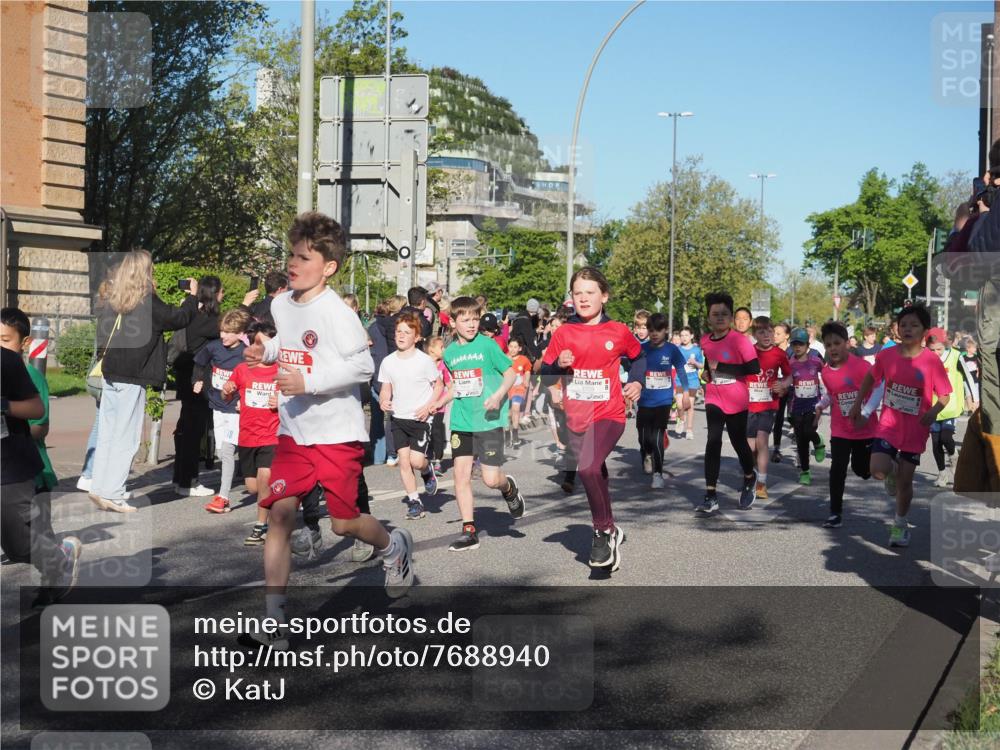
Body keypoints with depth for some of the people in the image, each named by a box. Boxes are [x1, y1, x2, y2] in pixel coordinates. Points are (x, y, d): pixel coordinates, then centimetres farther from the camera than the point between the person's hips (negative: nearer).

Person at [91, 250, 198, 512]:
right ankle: (112, 494, 0)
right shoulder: (148, 302, -11)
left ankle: (99, 488, 16)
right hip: (132, 380, -7)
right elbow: (179, 318, -2)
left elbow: (104, 333, 15)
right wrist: (193, 296, 13)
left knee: (107, 436, 13)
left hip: (111, 375, 7)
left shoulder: (116, 301, 8)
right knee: (126, 440, 0)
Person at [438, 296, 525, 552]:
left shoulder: (487, 344, -7)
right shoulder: (449, 352, 8)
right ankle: (469, 531, 11)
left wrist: (498, 396, -19)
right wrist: (437, 405, 19)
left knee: (491, 478, -8)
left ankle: (509, 488, 29)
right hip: (461, 422, 5)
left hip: (488, 421, -5)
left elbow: (511, 373, -4)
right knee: (461, 475, 1)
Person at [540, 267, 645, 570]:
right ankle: (610, 532, 36)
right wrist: (559, 365, -15)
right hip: (576, 417, 4)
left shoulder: (619, 332, -1)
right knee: (596, 476, 16)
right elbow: (545, 373, 5)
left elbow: (639, 356, 18)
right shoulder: (563, 333, 2)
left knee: (588, 468, -26)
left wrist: (636, 381, 3)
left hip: (608, 414, -3)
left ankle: (604, 531, -7)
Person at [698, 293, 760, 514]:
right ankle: (711, 496, -10)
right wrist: (708, 371, 6)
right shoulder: (705, 341, 2)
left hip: (736, 401, -3)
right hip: (714, 399, 3)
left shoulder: (740, 339, -15)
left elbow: (754, 368, -22)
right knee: (713, 442, -10)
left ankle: (750, 479, 43)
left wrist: (721, 367, -22)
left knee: (738, 442, 12)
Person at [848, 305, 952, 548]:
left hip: (915, 429, -1)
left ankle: (900, 524, 29)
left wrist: (933, 412, -24)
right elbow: (870, 378, 13)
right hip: (888, 423, 1)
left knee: (905, 481, 6)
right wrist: (858, 404, 14)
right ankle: (894, 469, 20)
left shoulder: (932, 361, -12)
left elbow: (944, 395, -5)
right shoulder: (886, 355, -5)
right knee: (879, 470, -18)